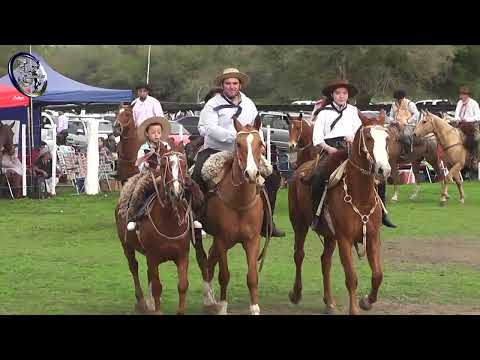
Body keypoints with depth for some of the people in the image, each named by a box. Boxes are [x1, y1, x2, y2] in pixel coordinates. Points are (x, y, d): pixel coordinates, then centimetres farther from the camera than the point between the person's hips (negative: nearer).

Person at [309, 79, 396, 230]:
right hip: (331, 149, -3)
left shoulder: (353, 111, 20)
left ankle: (381, 211, -5)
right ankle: (316, 214, -20)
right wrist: (328, 148, -12)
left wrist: (354, 138, -8)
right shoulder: (324, 112, 11)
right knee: (318, 175, -31)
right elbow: (317, 138, 3)